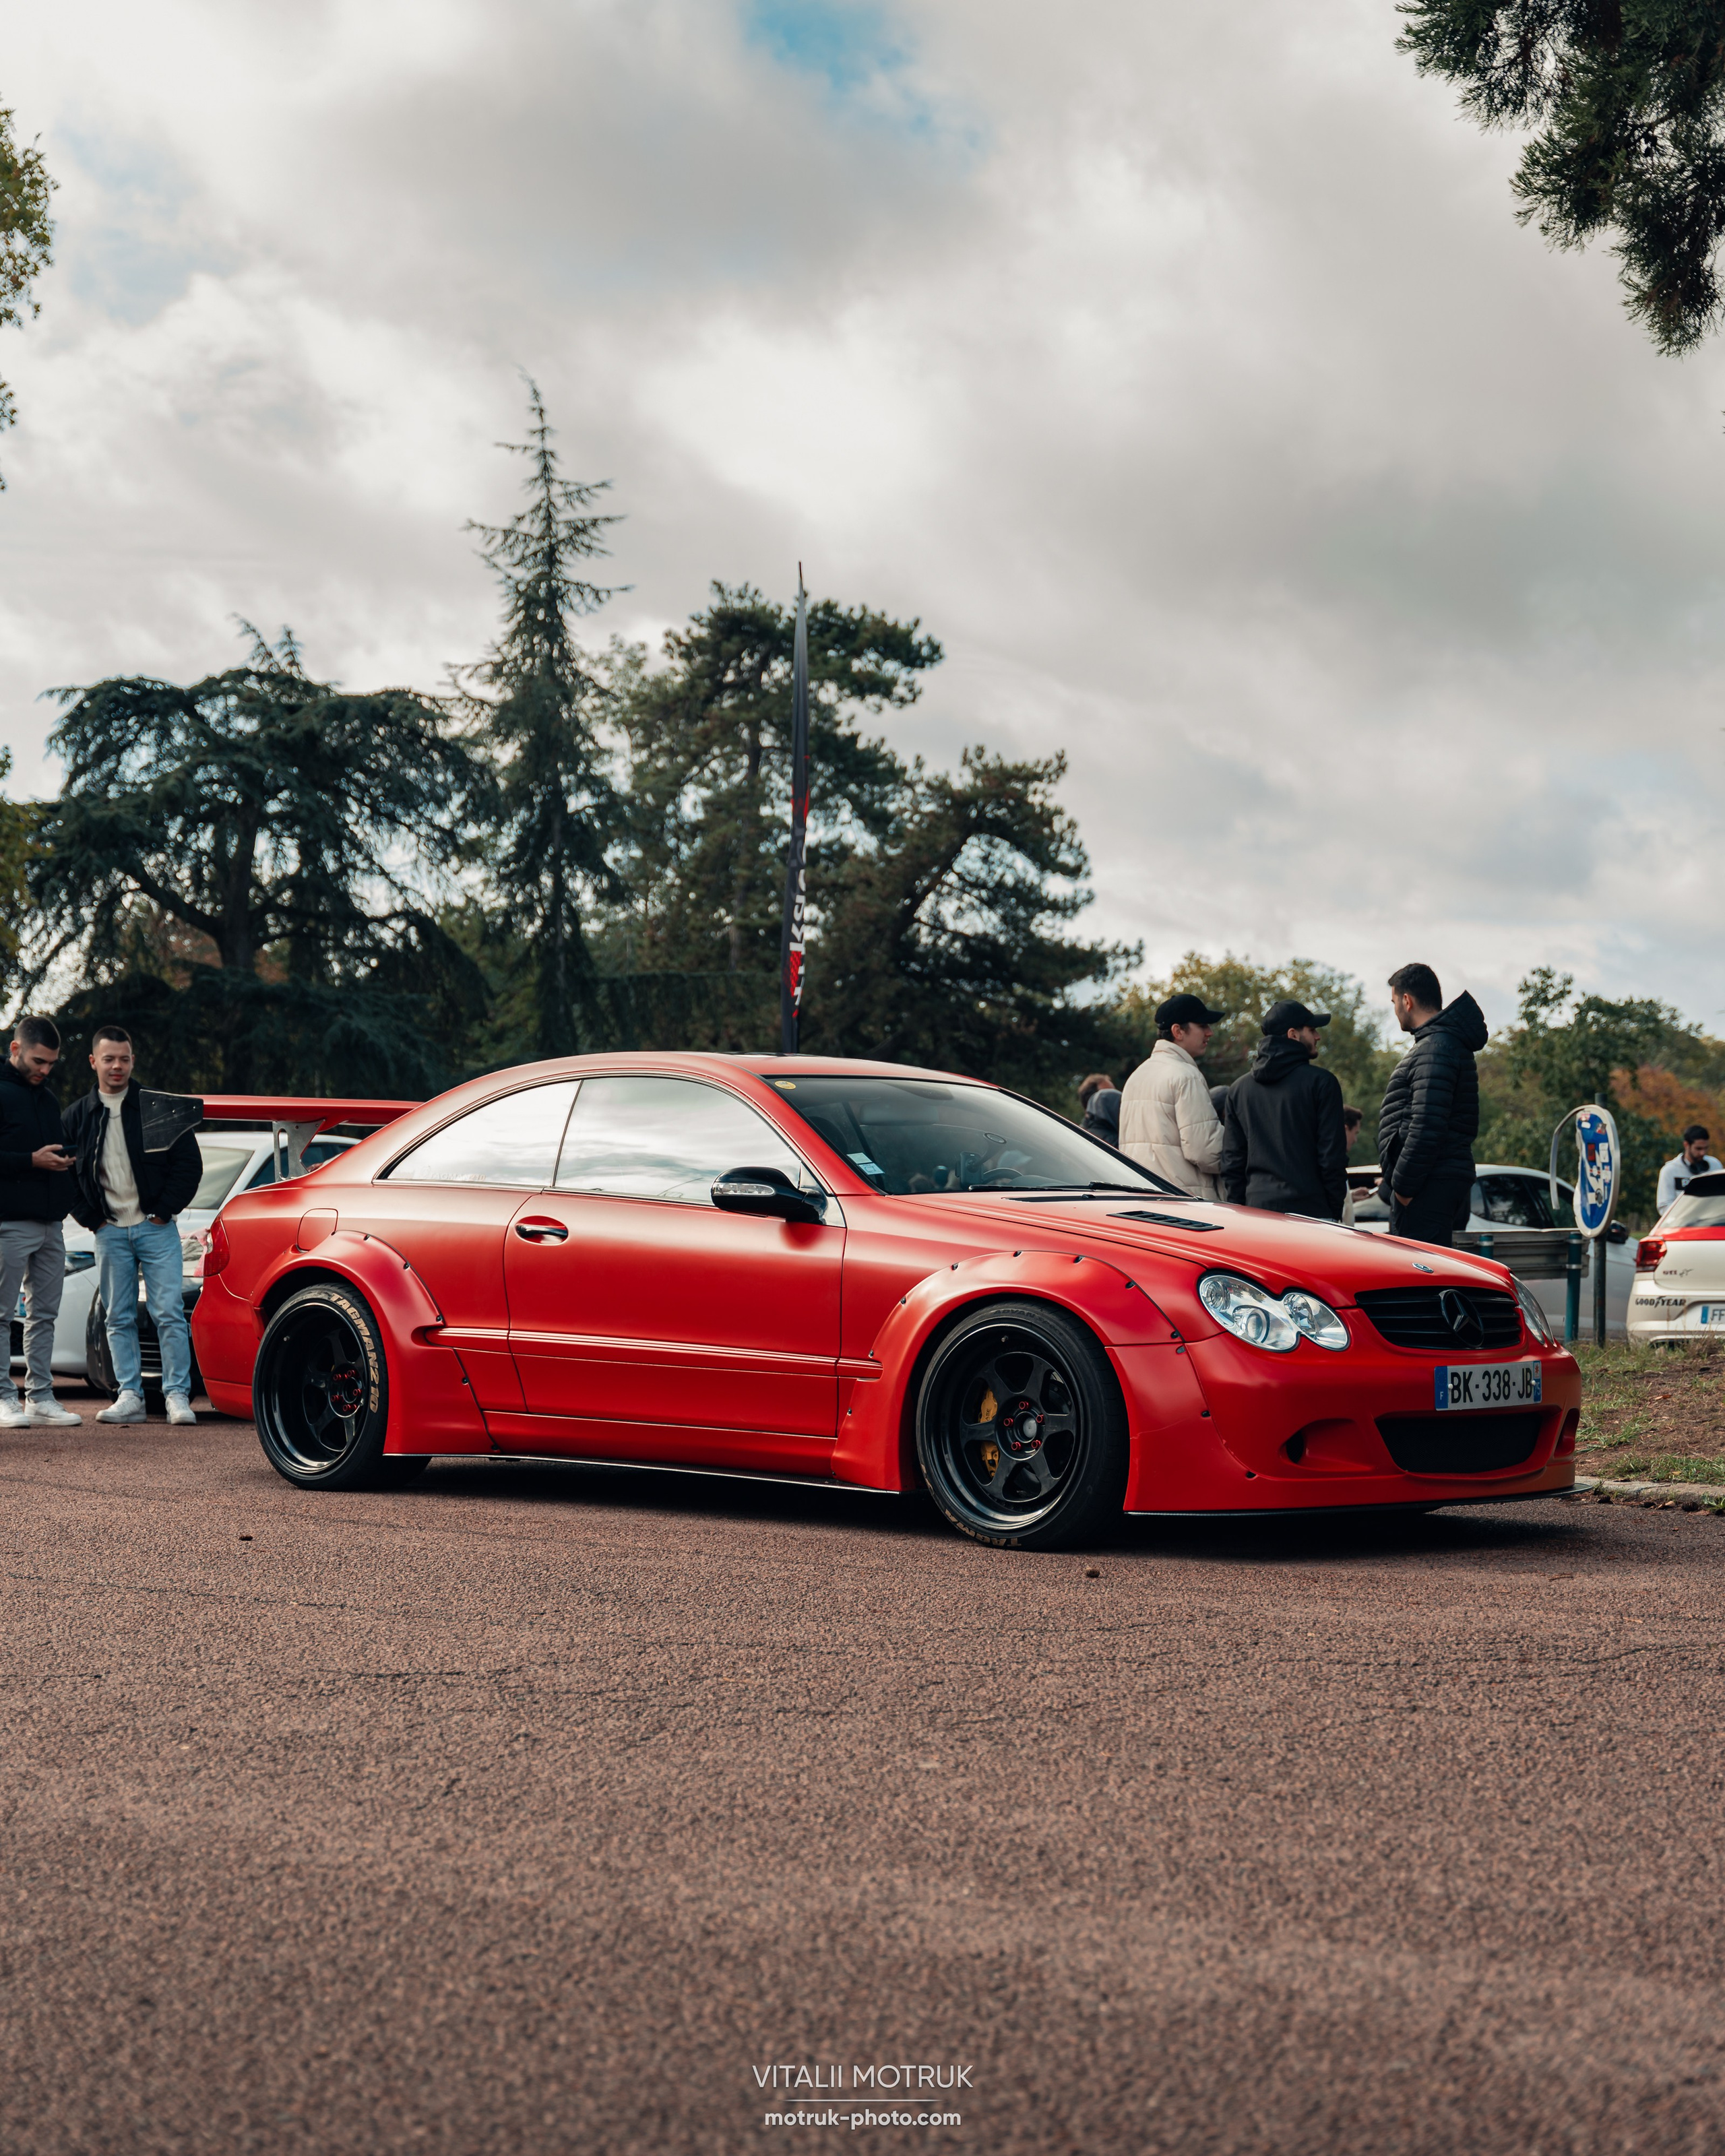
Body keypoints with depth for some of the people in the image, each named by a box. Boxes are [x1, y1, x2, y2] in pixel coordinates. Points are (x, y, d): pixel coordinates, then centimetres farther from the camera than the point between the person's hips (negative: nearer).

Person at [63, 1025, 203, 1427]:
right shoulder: (78, 1115, 7)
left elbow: (189, 1163, 0)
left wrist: (164, 1211, -6)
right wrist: (91, 1218, 1)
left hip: (156, 1228, -3)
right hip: (110, 1232, 3)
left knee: (169, 1314, -7)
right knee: (119, 1319, 4)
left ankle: (177, 1395, -4)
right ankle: (130, 1397, 8)